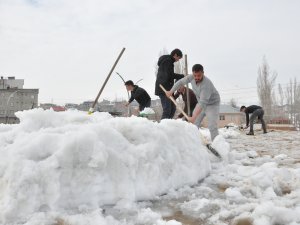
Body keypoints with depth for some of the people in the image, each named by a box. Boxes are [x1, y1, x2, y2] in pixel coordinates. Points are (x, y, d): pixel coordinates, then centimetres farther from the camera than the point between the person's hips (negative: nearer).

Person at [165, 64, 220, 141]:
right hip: (201, 104, 7)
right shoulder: (192, 77, -16)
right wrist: (171, 92, 2)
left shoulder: (206, 84, -36)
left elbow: (203, 103, -41)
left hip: (212, 104, -7)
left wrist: (194, 117, -46)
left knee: (212, 127, -20)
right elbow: (181, 82, 2)